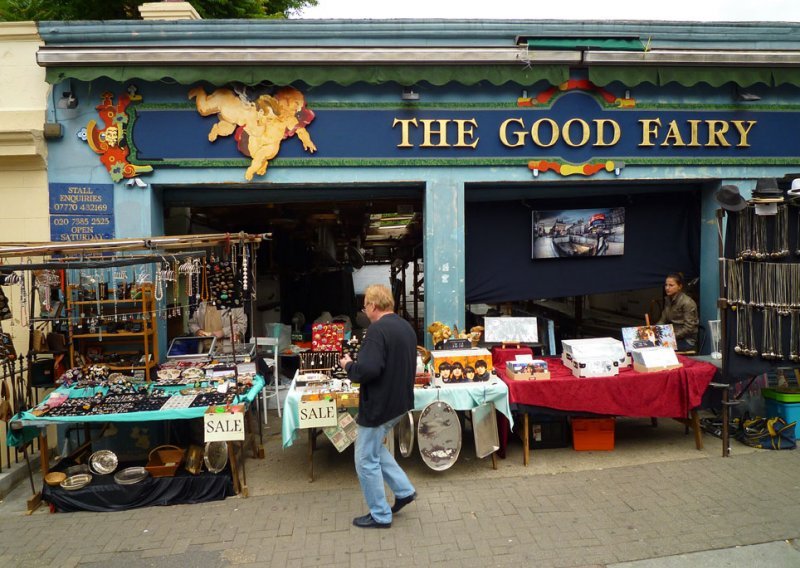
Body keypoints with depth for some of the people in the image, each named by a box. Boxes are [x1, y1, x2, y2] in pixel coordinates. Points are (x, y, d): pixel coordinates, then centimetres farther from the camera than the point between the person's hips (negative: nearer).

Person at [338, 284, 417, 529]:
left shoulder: (377, 329, -22)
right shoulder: (406, 327, 9)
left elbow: (368, 369, -31)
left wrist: (348, 366, -11)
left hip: (380, 405, -9)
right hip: (400, 401, 10)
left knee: (366, 461, 6)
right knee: (375, 449, 26)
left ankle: (380, 516, 16)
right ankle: (404, 490, 27)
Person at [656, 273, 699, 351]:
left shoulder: (687, 303, -14)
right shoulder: (668, 299, 8)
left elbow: (688, 328, -17)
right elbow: (663, 320, 11)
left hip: (687, 340, -6)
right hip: (672, 335, 7)